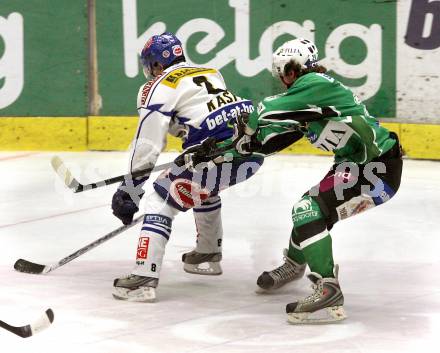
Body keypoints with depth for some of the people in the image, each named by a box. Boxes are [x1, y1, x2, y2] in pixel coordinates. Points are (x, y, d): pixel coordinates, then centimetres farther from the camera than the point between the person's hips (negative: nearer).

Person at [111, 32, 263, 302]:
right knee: (203, 186, 35)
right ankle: (208, 255, 46)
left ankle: (144, 279, -13)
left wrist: (129, 191, 4)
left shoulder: (160, 88, 3)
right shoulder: (212, 73, 25)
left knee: (161, 201, -2)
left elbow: (147, 147, -1)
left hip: (222, 154, -8)